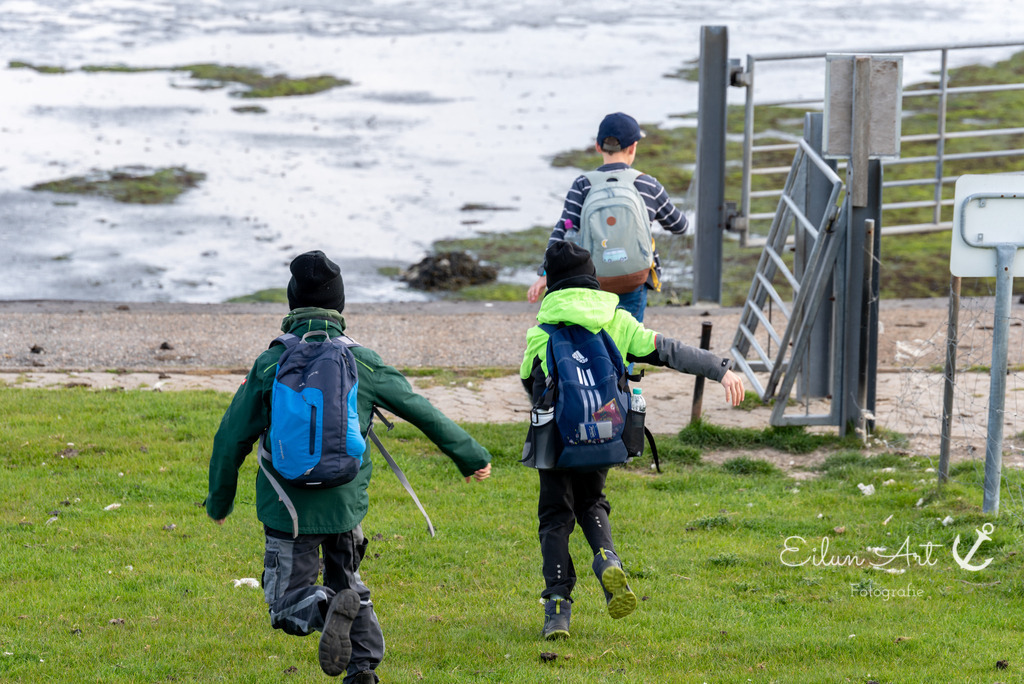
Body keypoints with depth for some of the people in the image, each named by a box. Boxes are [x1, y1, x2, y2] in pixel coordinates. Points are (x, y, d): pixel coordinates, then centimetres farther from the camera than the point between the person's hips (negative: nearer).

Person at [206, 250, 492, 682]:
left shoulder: (269, 365, -4)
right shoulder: (362, 363, 0)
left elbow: (232, 438, -1)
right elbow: (421, 411, 7)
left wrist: (219, 501, 14)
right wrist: (470, 456, 21)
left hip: (288, 508, -2)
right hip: (346, 502, 2)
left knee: (288, 609, 3)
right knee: (347, 582, 25)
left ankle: (328, 608, -29)